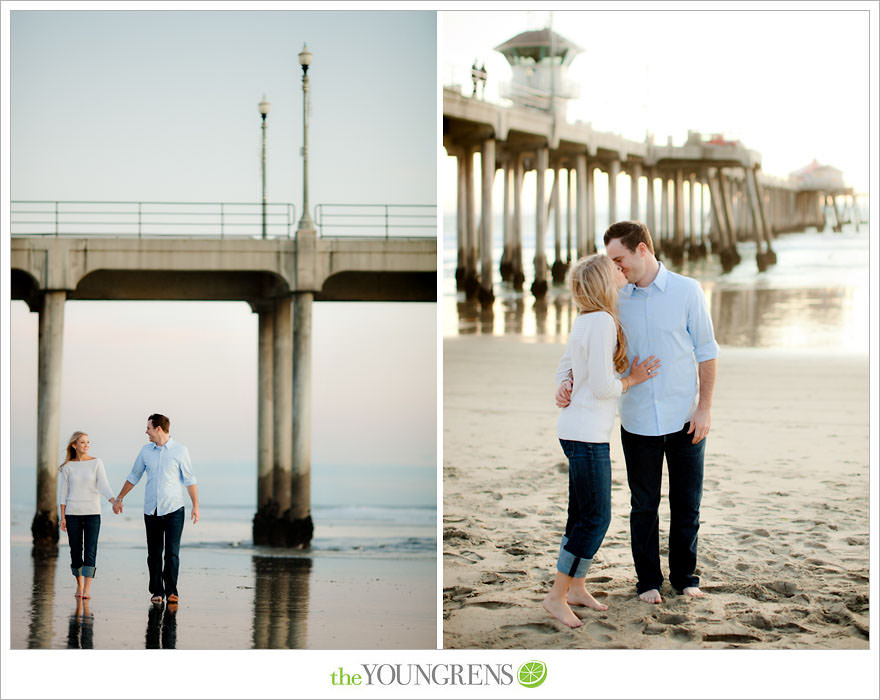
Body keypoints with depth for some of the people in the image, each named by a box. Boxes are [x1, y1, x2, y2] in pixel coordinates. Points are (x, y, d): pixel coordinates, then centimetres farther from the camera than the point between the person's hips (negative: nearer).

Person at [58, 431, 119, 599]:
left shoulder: (96, 463, 1)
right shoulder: (68, 466, 4)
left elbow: (103, 485, -8)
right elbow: (64, 493, 7)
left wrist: (114, 501, -25)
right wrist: (62, 517, 2)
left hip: (92, 513, -1)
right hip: (73, 513, 1)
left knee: (90, 551, -10)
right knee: (76, 552, 5)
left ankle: (87, 589, -14)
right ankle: (79, 585, 22)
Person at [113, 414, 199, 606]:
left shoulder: (180, 451, -1)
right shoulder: (146, 451, 9)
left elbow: (189, 480, 2)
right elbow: (133, 476, 18)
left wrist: (196, 505, -3)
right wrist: (119, 498, 20)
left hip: (173, 509, -3)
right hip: (151, 510, 3)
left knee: (172, 552, -8)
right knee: (154, 553, 3)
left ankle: (171, 592, -4)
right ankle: (156, 592, 9)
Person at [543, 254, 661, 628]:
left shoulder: (584, 321, 12)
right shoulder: (602, 322, -18)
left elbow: (565, 368, 22)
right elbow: (603, 387, -19)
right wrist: (633, 379, -4)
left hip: (577, 430, 10)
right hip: (586, 435, -10)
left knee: (583, 516, 16)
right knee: (596, 518, -5)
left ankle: (577, 587, 25)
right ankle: (557, 595, 1)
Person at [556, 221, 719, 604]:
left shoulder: (686, 291, -6)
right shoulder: (616, 300, 0)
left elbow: (706, 352, -2)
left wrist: (705, 408, -6)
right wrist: (567, 381, -15)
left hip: (684, 419, -1)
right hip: (638, 422, 2)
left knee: (686, 503, 9)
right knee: (644, 505, 9)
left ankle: (685, 576, 24)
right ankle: (648, 580, 21)